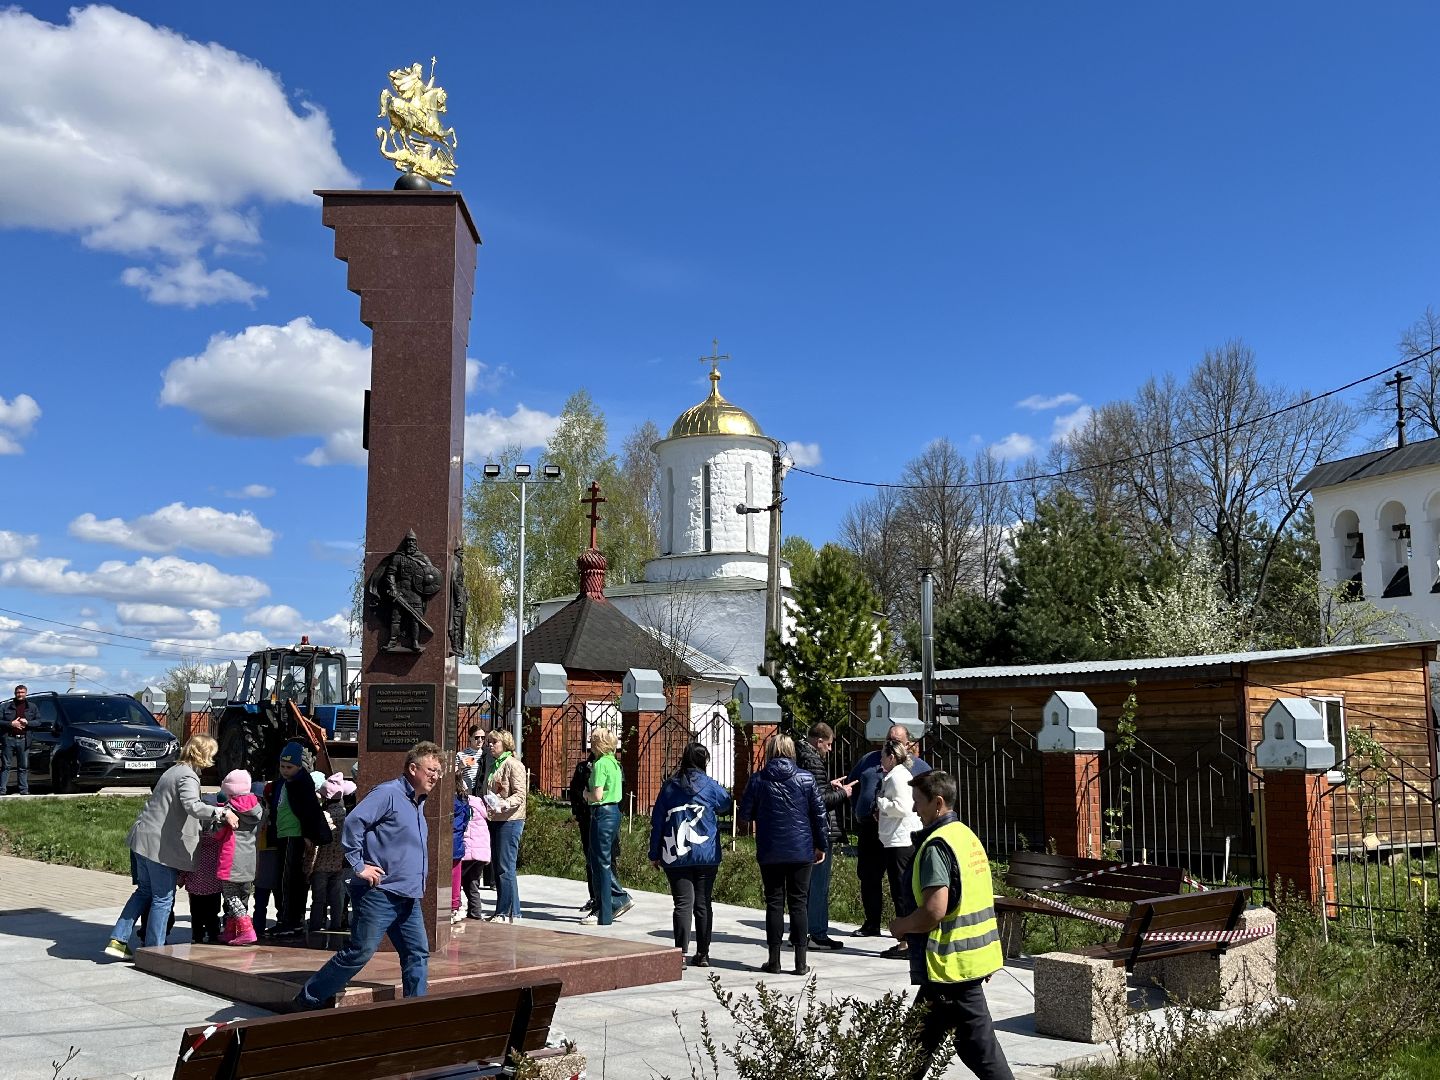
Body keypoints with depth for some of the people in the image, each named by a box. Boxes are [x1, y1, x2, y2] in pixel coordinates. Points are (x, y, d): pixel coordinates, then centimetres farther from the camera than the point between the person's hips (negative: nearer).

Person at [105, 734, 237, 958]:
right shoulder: (188, 777, -15)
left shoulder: (174, 770, 16)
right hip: (162, 845, -10)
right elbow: (192, 806, -34)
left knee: (144, 892, 20)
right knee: (163, 898, 2)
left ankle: (118, 940, 20)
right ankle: (154, 950, 8)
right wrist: (221, 813, -31)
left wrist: (212, 820, 27)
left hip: (144, 837, 10)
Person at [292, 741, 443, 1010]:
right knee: (359, 953, -4)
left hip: (408, 897, 9)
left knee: (418, 954, 6)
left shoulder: (418, 803, 17)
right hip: (379, 891, -9)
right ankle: (306, 1002, 9)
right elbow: (353, 822, -21)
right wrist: (358, 865, -20)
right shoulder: (387, 793, -11)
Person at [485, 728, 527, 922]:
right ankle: (503, 911, 18)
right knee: (498, 867, 11)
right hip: (495, 820, 9)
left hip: (510, 820, -9)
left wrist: (504, 804, -30)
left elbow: (520, 794, -16)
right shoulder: (494, 765, 18)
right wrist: (485, 805, 11)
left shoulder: (513, 764, -9)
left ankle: (508, 912, -3)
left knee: (506, 868, -8)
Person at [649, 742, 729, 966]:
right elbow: (726, 800, 19)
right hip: (706, 855, 0)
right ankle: (702, 954, 13)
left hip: (675, 856, 0)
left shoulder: (669, 787, 3)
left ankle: (680, 953, -10)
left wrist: (655, 854, 11)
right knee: (703, 904, 9)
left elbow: (657, 821, 5)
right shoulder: (709, 786, -1)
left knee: (683, 904, -1)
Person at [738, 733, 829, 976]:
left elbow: (745, 814, 0)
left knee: (774, 903, 8)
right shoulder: (806, 779, -2)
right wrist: (822, 845, 10)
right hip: (801, 851, 0)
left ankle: (774, 960, 10)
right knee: (798, 903, 7)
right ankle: (800, 961, 6)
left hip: (769, 853, 0)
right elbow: (818, 813, 1)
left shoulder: (758, 780, -4)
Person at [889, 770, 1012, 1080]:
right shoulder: (966, 836, 10)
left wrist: (902, 925, -10)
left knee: (977, 1045, 1)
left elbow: (934, 911, -27)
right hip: (974, 954, 9)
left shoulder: (936, 845, -19)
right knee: (925, 1036, 16)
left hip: (952, 962, -9)